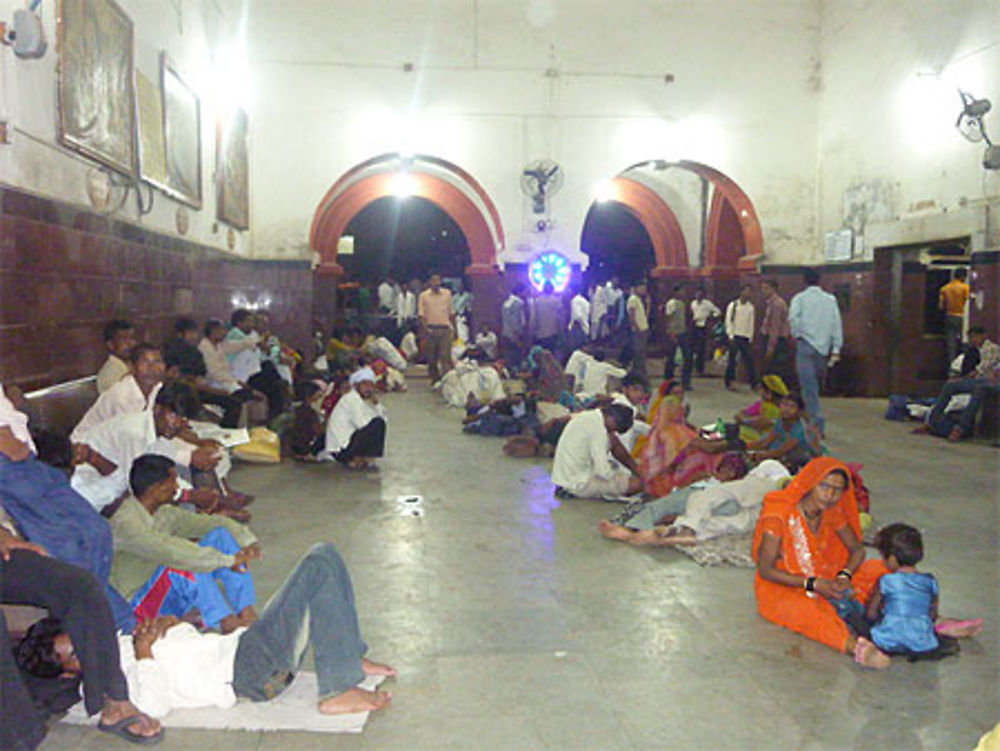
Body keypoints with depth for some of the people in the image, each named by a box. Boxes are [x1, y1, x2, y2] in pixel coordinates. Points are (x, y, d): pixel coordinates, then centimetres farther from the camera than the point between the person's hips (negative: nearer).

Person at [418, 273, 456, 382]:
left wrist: (454, 328, 13)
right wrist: (425, 329, -14)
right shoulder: (423, 296, 4)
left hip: (445, 329, 0)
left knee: (445, 356, -9)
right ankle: (434, 378, 20)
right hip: (431, 329, 0)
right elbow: (421, 314, -1)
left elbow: (451, 312, 15)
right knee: (431, 357, 6)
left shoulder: (447, 293, 10)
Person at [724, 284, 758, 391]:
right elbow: (728, 321, -3)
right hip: (735, 337, -3)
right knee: (732, 360, 0)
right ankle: (729, 383, 8)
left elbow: (751, 323, 10)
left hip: (746, 338, 3)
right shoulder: (733, 305, -1)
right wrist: (730, 336, -10)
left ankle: (754, 383, 4)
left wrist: (750, 338, 4)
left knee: (749, 361, 1)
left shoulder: (750, 307, 8)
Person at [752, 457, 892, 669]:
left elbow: (857, 550, 6)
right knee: (805, 609, -41)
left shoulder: (832, 512, -2)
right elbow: (765, 570, -18)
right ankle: (854, 646, -61)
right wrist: (812, 584, -25)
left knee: (879, 570, -9)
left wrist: (844, 576, -15)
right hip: (780, 587, -7)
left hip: (823, 579, 7)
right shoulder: (779, 516, -20)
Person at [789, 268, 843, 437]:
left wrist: (796, 335, 1)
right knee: (814, 386, 17)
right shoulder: (831, 299, 9)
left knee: (809, 387, -6)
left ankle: (818, 426, -15)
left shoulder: (799, 298, 0)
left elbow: (793, 318, -17)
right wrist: (836, 349, 4)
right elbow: (837, 324, 4)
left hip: (806, 345, -4)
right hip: (824, 347, 4)